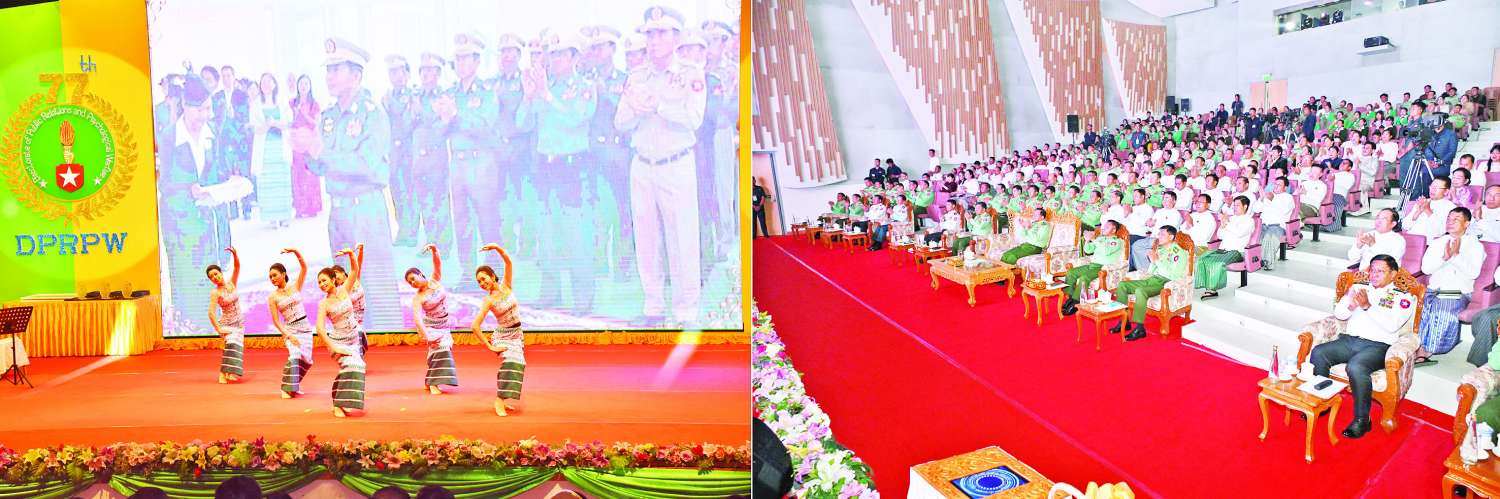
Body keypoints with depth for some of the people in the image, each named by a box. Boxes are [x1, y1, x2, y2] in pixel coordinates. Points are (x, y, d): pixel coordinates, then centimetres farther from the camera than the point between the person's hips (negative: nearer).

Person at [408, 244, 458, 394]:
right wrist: (426, 336, -35)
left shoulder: (435, 281, -6)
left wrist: (434, 251, -38)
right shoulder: (417, 298, -17)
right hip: (431, 327, -5)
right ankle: (433, 384, -13)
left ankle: (430, 382, 25)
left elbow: (438, 264, -18)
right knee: (440, 347, -20)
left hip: (443, 326, 5)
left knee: (440, 350, 10)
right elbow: (417, 318, -26)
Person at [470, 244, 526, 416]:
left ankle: (504, 399, 29)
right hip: (502, 337, -5)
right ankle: (499, 401, -29)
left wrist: (497, 247, -29)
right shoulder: (488, 300, -12)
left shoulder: (506, 286, -2)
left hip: (517, 336, 5)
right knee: (511, 362, -28)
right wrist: (490, 347, -15)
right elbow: (475, 326, -17)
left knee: (517, 365, 12)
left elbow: (508, 261, -14)